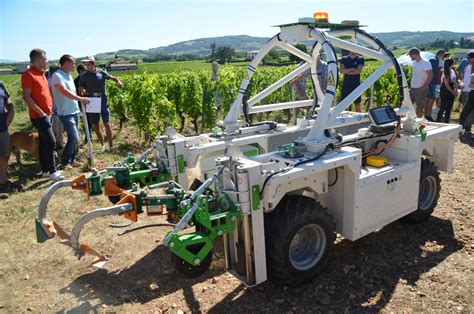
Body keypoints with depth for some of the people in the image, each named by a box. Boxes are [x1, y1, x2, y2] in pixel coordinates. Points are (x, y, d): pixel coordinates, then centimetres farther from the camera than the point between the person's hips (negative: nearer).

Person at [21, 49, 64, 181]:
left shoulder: (41, 73, 13)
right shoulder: (28, 74, -14)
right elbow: (26, 97, -18)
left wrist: (50, 108, 14)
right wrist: (40, 112, -19)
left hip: (47, 113, 9)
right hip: (39, 115, -9)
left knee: (44, 142, 12)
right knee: (51, 141, -9)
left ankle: (45, 170, 20)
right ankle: (52, 171, -1)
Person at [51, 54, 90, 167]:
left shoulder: (69, 75, 15)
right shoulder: (57, 75, -13)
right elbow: (65, 92, -27)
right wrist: (80, 99, -33)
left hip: (74, 111, 9)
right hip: (66, 113, -9)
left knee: (74, 137, 12)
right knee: (74, 137, -11)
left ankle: (72, 159, 22)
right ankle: (65, 162, 2)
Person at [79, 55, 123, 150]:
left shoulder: (101, 72, 0)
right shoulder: (84, 76, 2)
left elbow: (112, 78, 12)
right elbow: (81, 90, 6)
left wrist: (118, 82, -10)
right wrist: (82, 92, -18)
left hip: (103, 102, -2)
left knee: (107, 124, -5)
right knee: (96, 126, 7)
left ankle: (111, 146, 5)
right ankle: (102, 145, 22)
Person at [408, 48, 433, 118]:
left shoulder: (425, 63, -14)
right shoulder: (414, 63, 10)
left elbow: (430, 75, -17)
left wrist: (424, 86, -18)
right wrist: (411, 84, 13)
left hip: (420, 89, -8)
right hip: (412, 88, 8)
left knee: (419, 108, 0)